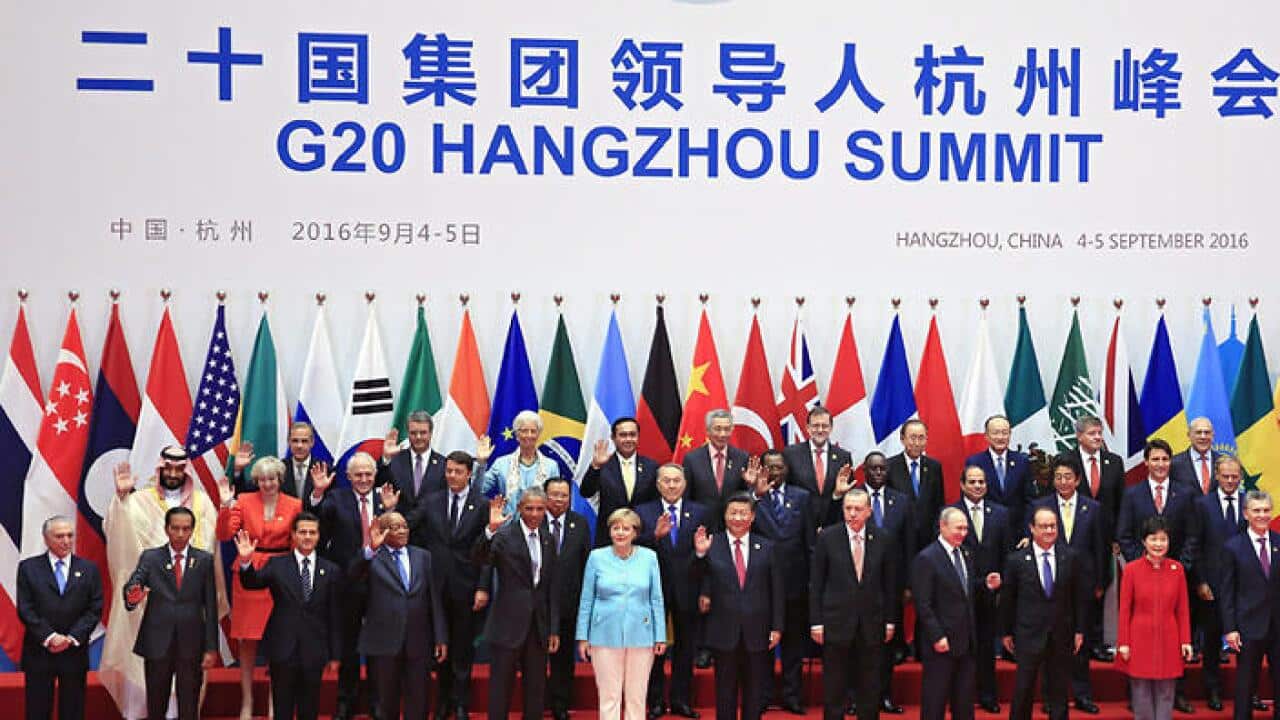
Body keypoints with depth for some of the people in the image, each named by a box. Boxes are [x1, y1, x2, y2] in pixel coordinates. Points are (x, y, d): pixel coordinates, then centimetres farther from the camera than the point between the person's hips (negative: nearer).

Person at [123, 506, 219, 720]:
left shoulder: (204, 560, 3)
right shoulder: (150, 558, 4)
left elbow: (211, 606, 2)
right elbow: (133, 584, -12)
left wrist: (211, 648, -3)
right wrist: (132, 596, -37)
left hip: (191, 645, 0)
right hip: (157, 643, 0)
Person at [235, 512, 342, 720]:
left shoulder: (331, 571, 3)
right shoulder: (276, 564, 2)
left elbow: (334, 616, 5)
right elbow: (252, 583, -13)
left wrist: (335, 655, 4)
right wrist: (246, 561, -33)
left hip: (314, 652, 1)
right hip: (283, 649, -1)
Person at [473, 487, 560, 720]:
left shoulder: (548, 539, 9)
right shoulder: (504, 535, -7)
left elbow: (552, 587, 12)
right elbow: (479, 560, -23)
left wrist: (554, 629, 9)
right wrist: (490, 529, -39)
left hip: (539, 624, 5)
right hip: (509, 623, -5)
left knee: (536, 688, 11)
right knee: (501, 686, 3)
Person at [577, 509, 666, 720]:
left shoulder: (649, 557, 1)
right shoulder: (597, 557, 0)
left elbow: (657, 600, 4)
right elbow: (586, 600, 4)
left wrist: (660, 637, 1)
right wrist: (583, 637, 1)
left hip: (640, 636, 1)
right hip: (606, 636, -1)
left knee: (636, 696, 7)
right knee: (609, 695, 3)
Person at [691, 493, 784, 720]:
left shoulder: (766, 548, 3)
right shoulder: (711, 545, -2)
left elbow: (777, 591, 4)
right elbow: (699, 582, -2)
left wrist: (777, 627, 0)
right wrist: (699, 554, -19)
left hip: (757, 632, 1)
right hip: (724, 631, -1)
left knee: (754, 692, 11)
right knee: (725, 690, 9)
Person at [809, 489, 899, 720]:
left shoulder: (883, 539, 1)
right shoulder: (827, 538, -3)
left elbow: (891, 584, 6)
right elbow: (816, 584, -1)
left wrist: (890, 621, 4)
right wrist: (816, 622, -4)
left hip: (872, 624, 1)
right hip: (836, 622, -1)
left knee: (871, 690, 9)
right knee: (833, 689, 6)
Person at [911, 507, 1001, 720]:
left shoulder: (966, 554, 10)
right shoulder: (926, 559, -14)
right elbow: (923, 604, -16)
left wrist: (986, 584, -1)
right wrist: (937, 637, -19)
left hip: (966, 640, 7)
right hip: (942, 642, -7)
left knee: (964, 698, 15)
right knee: (935, 699, 2)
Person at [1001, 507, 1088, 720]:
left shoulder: (1072, 557, 0)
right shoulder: (1016, 560, -5)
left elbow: (1081, 596, 5)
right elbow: (1007, 599, 2)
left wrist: (1079, 630, 4)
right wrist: (1006, 632, 5)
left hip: (1061, 636, 2)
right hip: (1029, 636, -2)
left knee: (1058, 692, 10)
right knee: (1023, 692, 3)